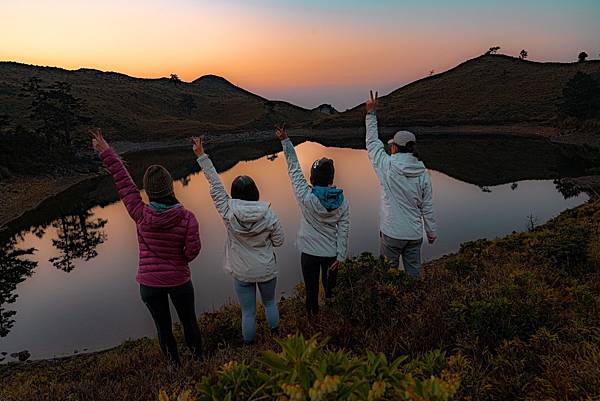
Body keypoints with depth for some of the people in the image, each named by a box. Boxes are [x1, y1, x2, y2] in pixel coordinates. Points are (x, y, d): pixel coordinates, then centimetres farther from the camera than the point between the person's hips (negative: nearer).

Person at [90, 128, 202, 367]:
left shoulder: (140, 215, -18)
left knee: (163, 326, 22)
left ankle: (174, 363, 42)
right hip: (178, 280, -1)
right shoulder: (187, 217, -21)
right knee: (189, 320, 23)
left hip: (149, 282, 1)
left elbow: (123, 182, -13)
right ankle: (198, 356, 44)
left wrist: (106, 152, -6)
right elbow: (193, 250, -19)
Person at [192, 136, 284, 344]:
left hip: (241, 273, -1)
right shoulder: (269, 215, -18)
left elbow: (215, 185, -14)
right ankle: (275, 333, 48)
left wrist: (202, 156, -10)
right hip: (267, 270, 1)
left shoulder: (228, 213, -19)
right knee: (270, 302, 28)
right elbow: (278, 241, -8)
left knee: (248, 313, 17)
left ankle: (249, 344, 36)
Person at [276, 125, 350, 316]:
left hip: (310, 253, -3)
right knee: (330, 288, 23)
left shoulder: (306, 197, -22)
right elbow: (343, 230, -9)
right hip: (332, 253, 3)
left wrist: (285, 141, -8)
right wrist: (340, 257, -1)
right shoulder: (341, 201, -12)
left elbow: (294, 168, -14)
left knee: (312, 292, 13)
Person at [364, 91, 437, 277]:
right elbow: (427, 207, 2)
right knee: (414, 272, 17)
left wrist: (371, 113, 7)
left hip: (392, 234, -4)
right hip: (415, 234, 4)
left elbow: (372, 142, 1)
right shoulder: (423, 173, -4)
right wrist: (431, 231, 15)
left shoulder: (387, 166, -14)